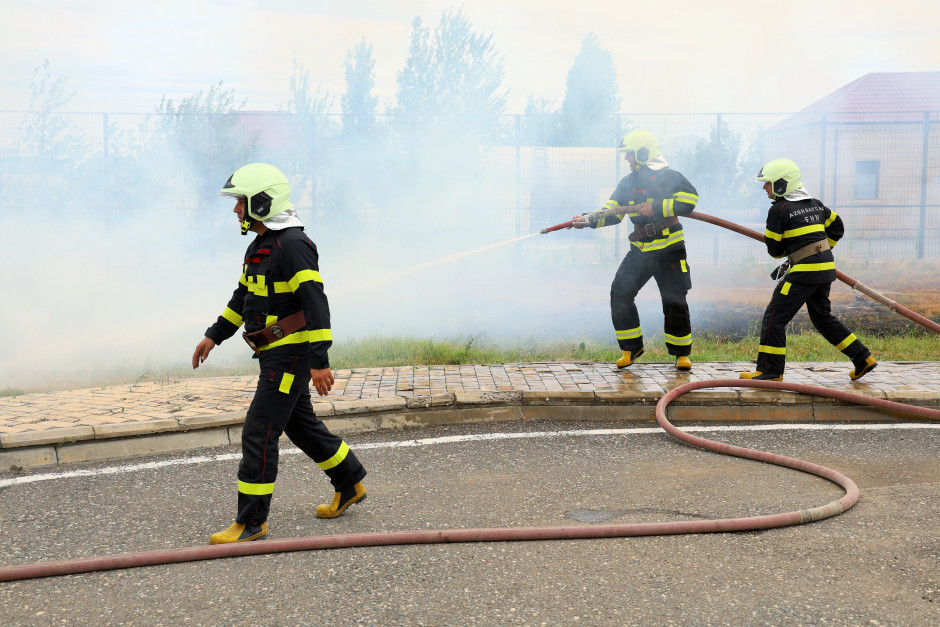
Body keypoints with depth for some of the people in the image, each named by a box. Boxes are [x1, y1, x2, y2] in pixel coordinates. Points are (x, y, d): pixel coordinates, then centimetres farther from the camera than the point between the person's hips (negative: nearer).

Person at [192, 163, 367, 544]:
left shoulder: (292, 245, -18)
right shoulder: (260, 245, 15)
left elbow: (316, 304, -23)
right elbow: (243, 297, 24)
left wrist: (319, 362, -27)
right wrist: (214, 336, 21)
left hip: (291, 353, -10)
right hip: (276, 355, 10)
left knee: (259, 433, -6)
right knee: (300, 424, 19)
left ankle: (251, 521, 3)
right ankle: (350, 484, 34)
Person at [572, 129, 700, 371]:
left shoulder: (669, 176, -6)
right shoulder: (628, 182, 11)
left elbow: (689, 199, -18)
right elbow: (612, 212, 7)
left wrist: (656, 207, -21)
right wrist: (589, 219, -9)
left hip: (669, 250, -5)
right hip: (640, 250, 5)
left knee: (674, 302, -3)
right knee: (620, 293, -4)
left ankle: (682, 352, 15)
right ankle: (631, 347, 10)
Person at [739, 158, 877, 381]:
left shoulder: (779, 210, -9)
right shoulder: (815, 204, 14)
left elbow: (774, 249, -5)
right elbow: (837, 227, 24)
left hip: (805, 270, -9)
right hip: (826, 268, 9)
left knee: (774, 317, -3)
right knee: (822, 317, 21)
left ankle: (770, 370, -2)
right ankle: (863, 359, 23)